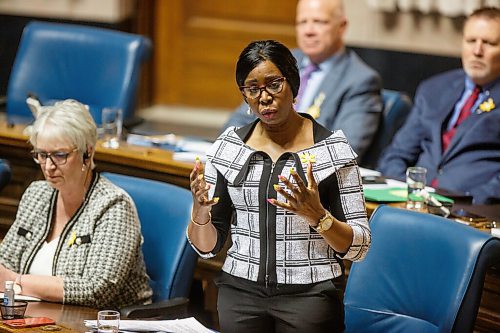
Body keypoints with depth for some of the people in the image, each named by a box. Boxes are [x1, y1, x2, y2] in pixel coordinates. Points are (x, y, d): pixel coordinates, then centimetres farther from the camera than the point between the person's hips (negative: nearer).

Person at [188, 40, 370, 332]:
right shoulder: (227, 148, 3)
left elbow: (358, 246, -6)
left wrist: (317, 215, -23)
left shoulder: (332, 149, -5)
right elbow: (207, 247, 5)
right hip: (240, 294, 3)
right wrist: (200, 210, -15)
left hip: (308, 296, -3)